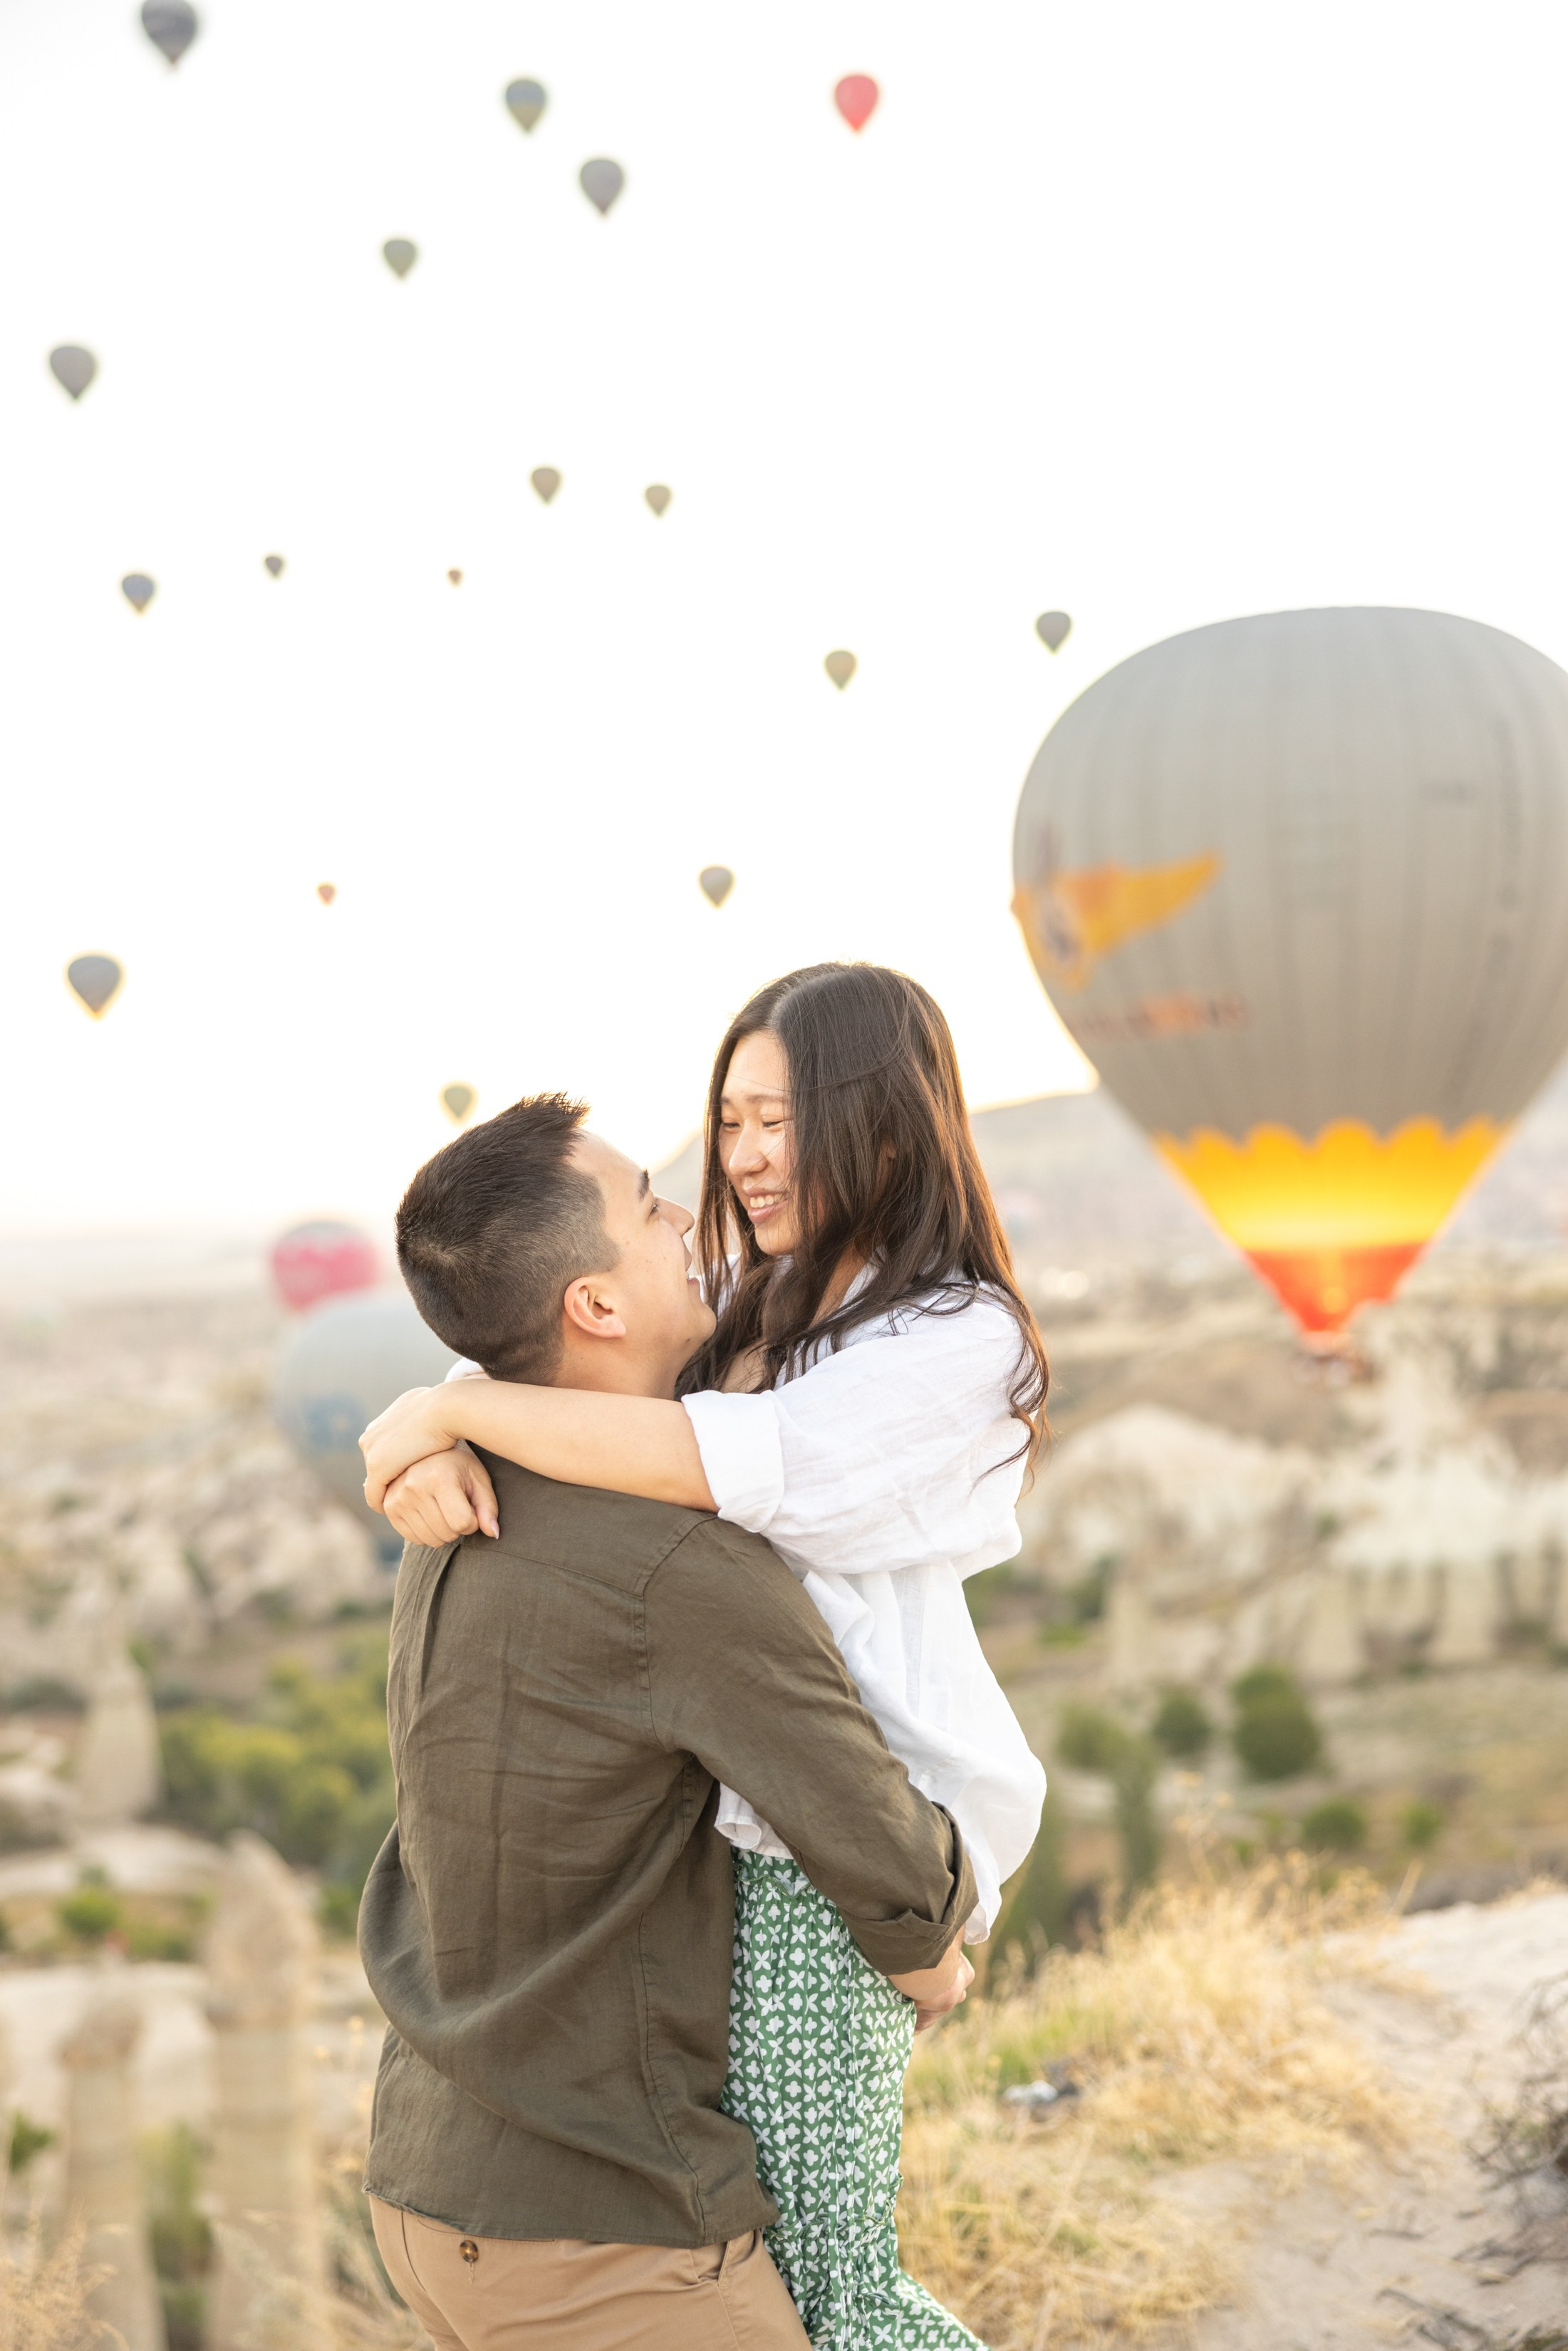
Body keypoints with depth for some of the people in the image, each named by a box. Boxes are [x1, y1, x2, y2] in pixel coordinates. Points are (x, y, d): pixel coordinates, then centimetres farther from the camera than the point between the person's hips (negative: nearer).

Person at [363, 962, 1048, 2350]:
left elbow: (720, 1461, -27)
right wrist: (440, 1444, -15)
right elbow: (527, 1353, 9)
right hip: (726, 1814, 8)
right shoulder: (751, 1299, 10)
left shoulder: (958, 1342, -14)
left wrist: (449, 1410, -19)